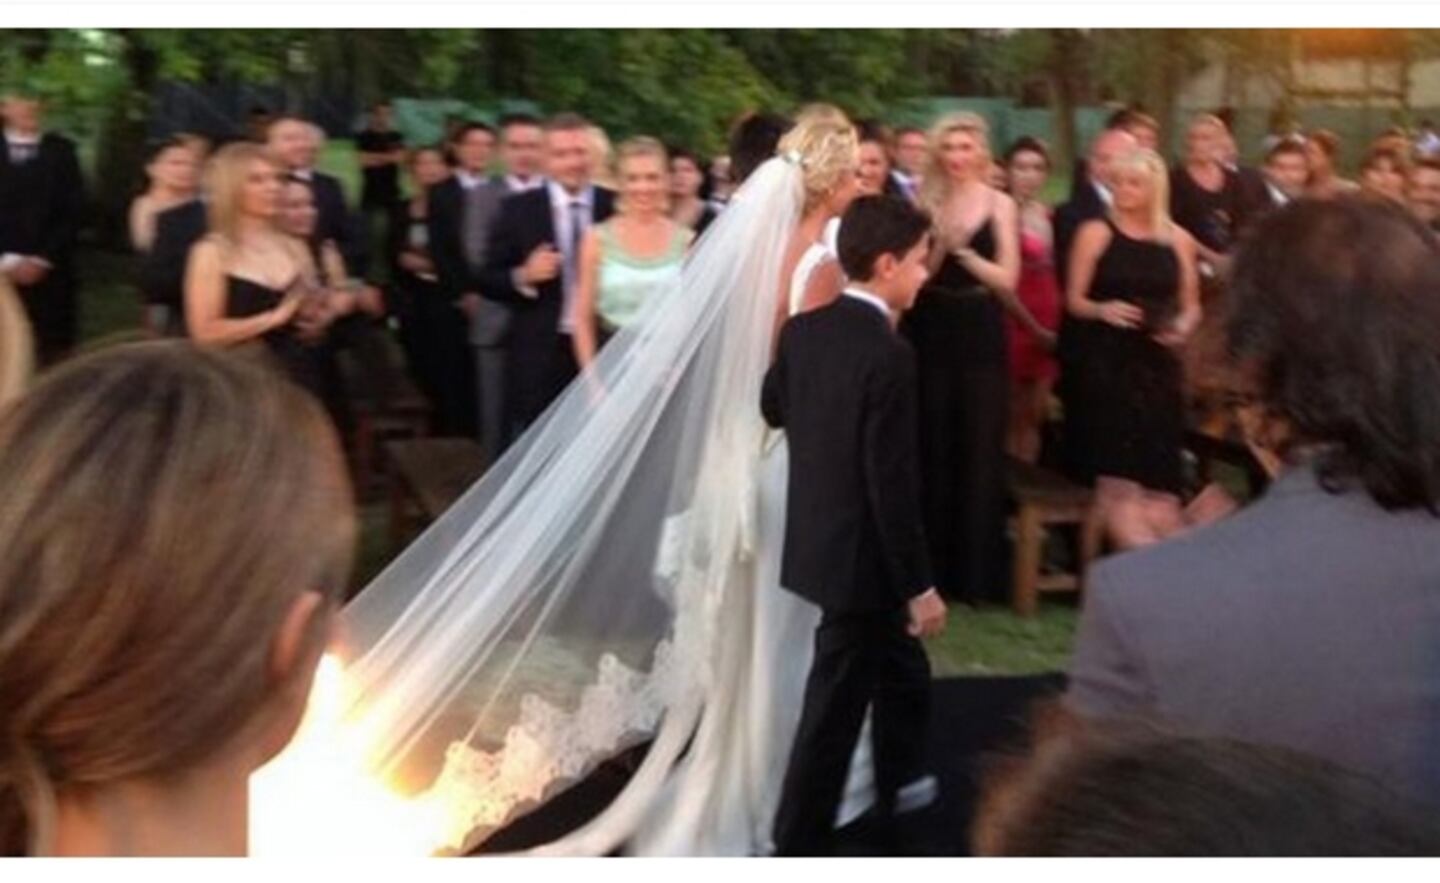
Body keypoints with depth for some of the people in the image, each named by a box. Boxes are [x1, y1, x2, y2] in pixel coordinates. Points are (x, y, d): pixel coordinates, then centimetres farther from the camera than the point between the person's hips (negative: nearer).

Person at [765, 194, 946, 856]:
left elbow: (773, 408, 18)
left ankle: (900, 791, 46)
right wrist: (920, 585, -16)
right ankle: (797, 845, 14)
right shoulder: (889, 355, -24)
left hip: (821, 540, 9)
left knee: (904, 673, 27)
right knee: (835, 709, 3)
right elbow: (891, 486, -24)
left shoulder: (802, 330, 0)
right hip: (862, 556, -9)